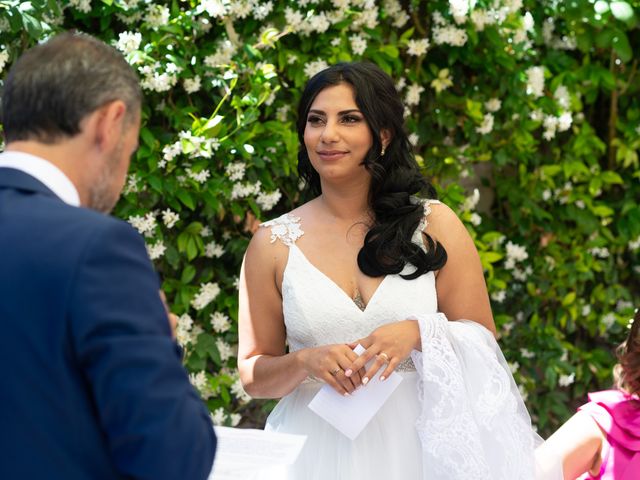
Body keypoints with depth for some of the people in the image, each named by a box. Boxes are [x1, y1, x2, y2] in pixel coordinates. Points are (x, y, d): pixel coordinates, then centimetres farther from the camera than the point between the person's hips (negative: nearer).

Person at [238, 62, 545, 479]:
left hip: (419, 445, 0)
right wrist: (305, 362, -14)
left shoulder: (434, 225, -1)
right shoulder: (273, 244, 1)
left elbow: (483, 343, 3)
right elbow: (254, 376, 5)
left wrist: (419, 334, -15)